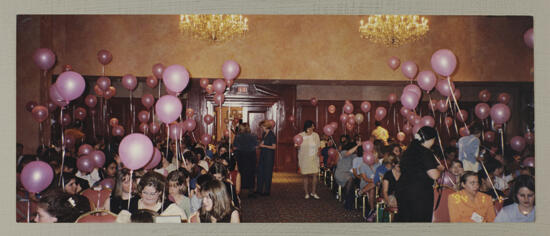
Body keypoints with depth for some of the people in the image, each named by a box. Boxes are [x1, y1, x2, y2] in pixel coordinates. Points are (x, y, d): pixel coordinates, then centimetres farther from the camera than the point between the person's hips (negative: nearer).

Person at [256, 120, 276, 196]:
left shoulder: (272, 135, -13)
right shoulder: (263, 134, 11)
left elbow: (274, 147, -14)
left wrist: (264, 146, -14)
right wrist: (260, 145, 1)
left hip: (269, 155, -8)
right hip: (263, 154, 8)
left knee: (267, 173, -1)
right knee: (260, 171, 8)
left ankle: (267, 191, 8)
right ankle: (259, 189, 17)